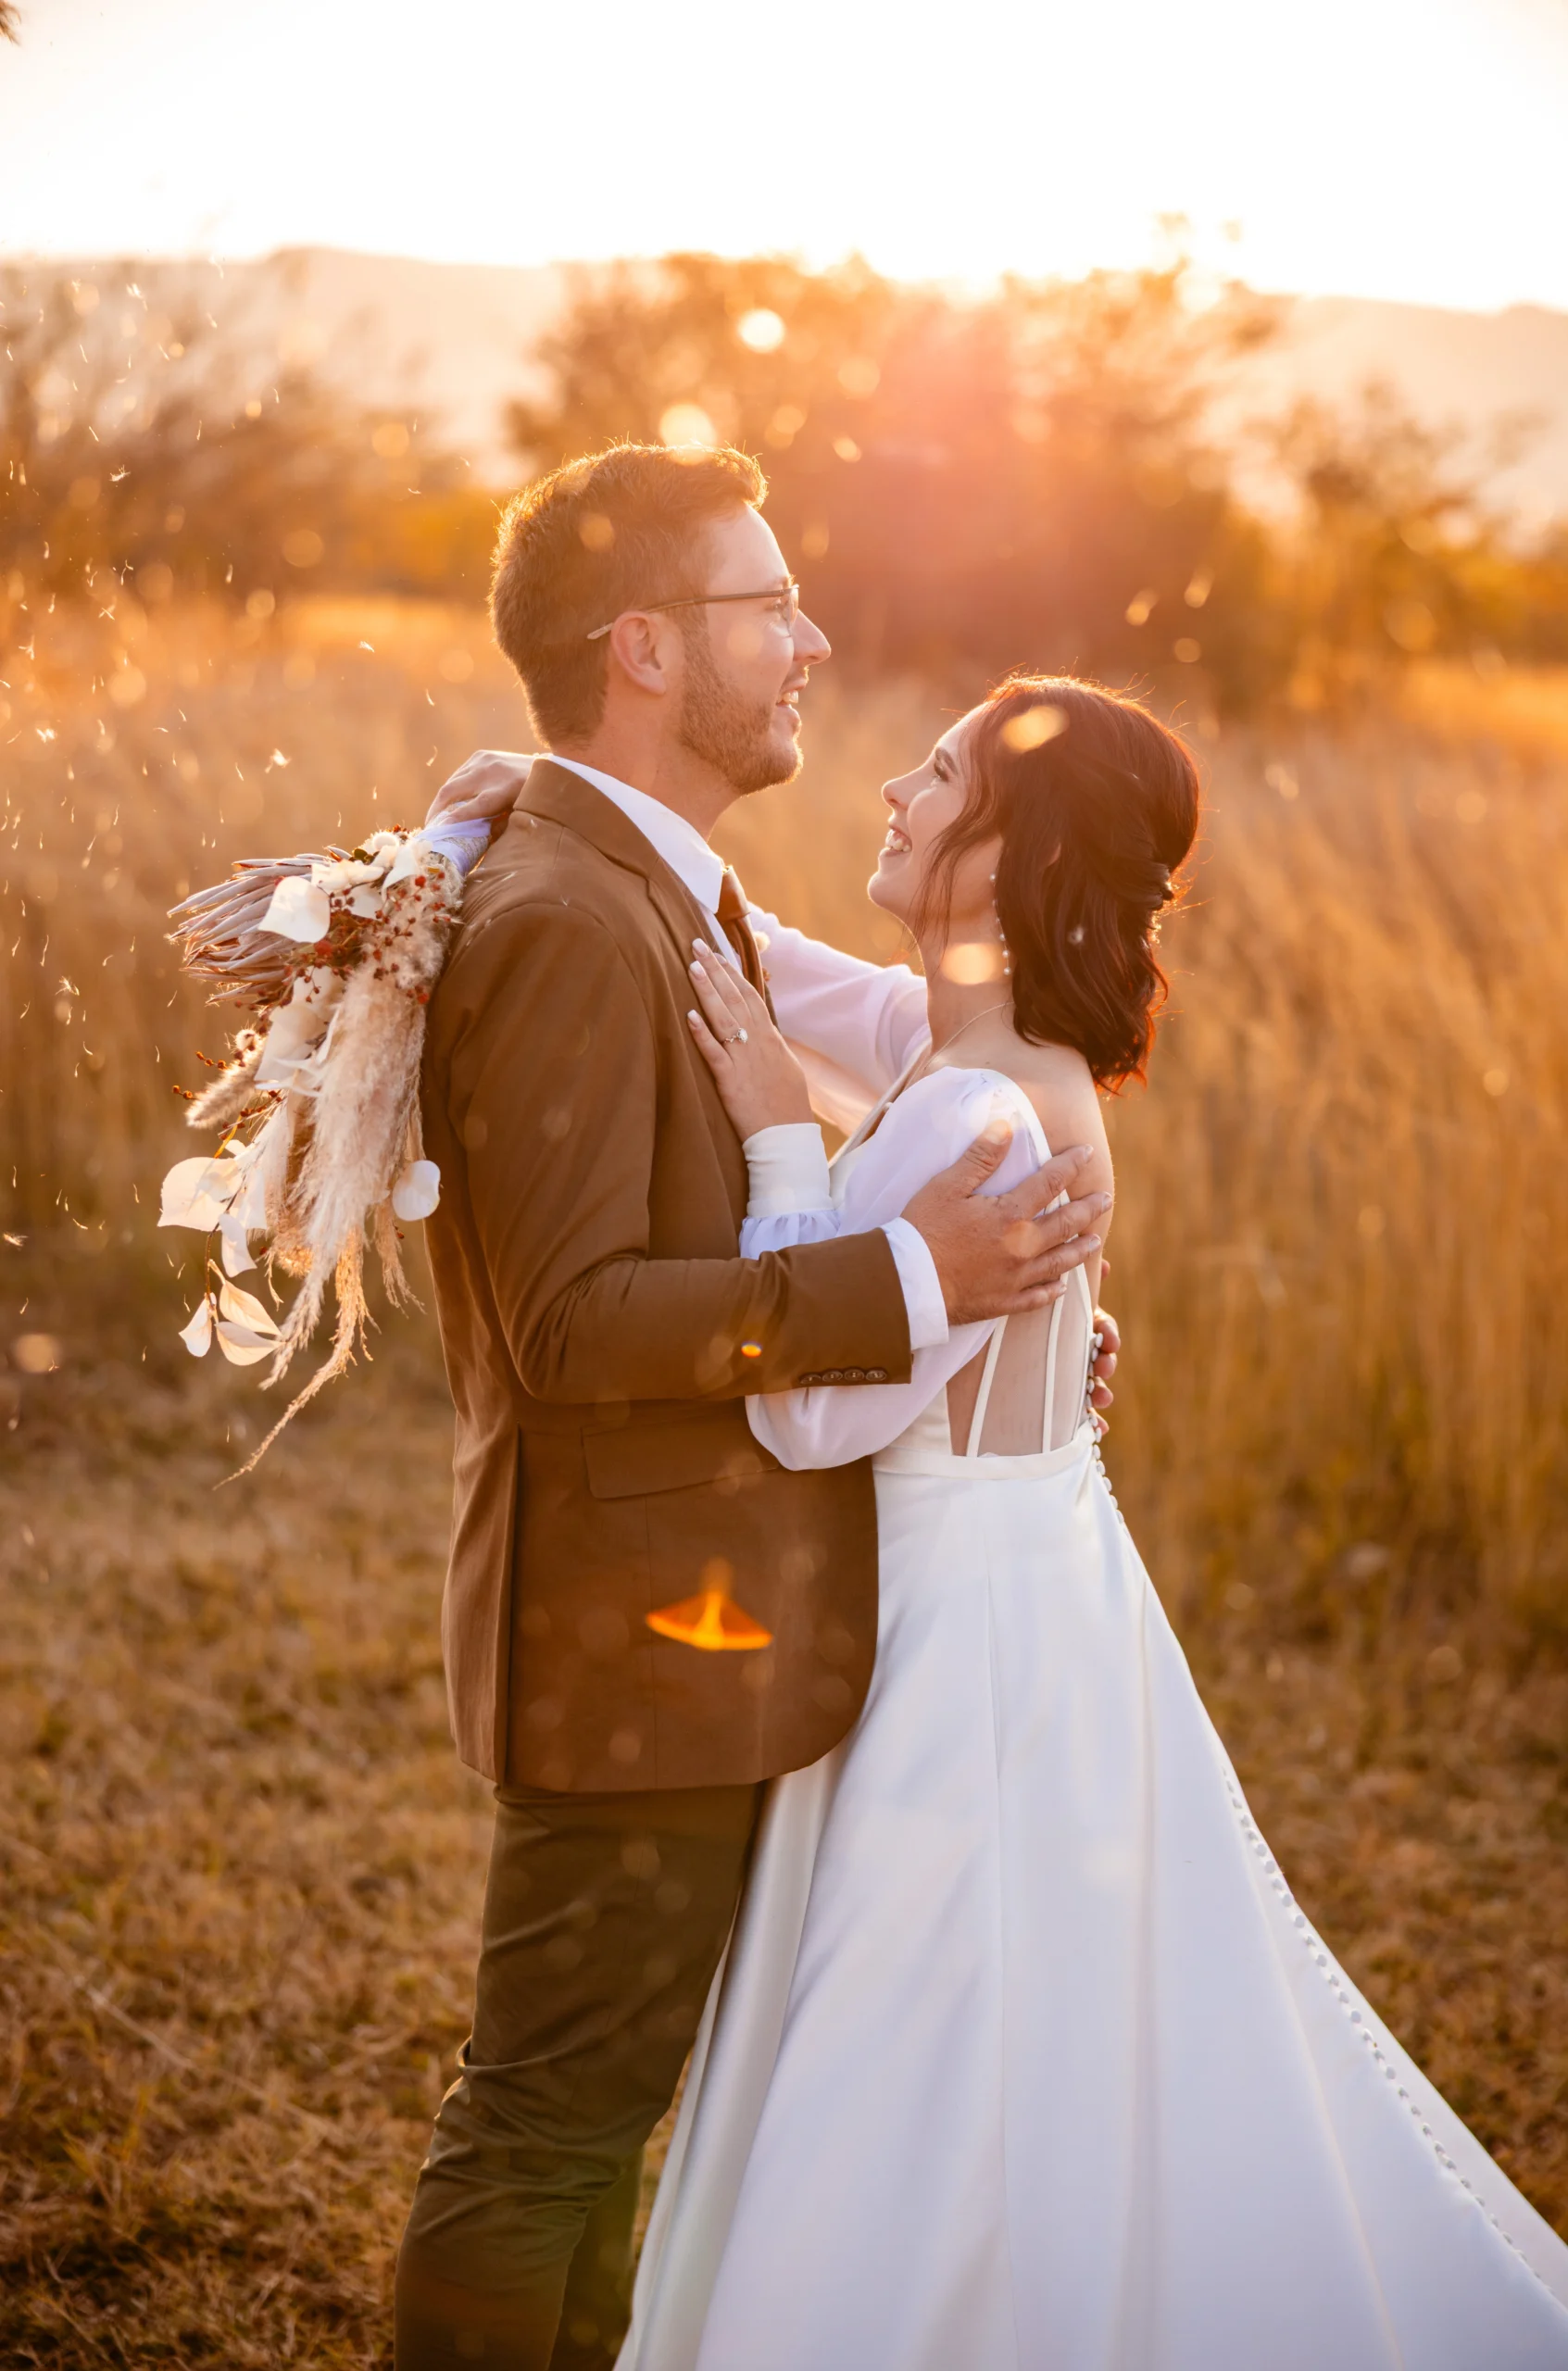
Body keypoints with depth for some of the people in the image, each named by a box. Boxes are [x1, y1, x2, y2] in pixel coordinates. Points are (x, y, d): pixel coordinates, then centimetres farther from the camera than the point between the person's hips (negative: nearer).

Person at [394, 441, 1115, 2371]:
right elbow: (568, 1323, -25)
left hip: (694, 1624, 10)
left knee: (598, 2103, 22)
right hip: (642, 1641, -10)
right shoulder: (565, 924, -20)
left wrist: (984, 1315, 7)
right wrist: (906, 1283, -28)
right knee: (549, 2121, 3)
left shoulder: (657, 900, 13)